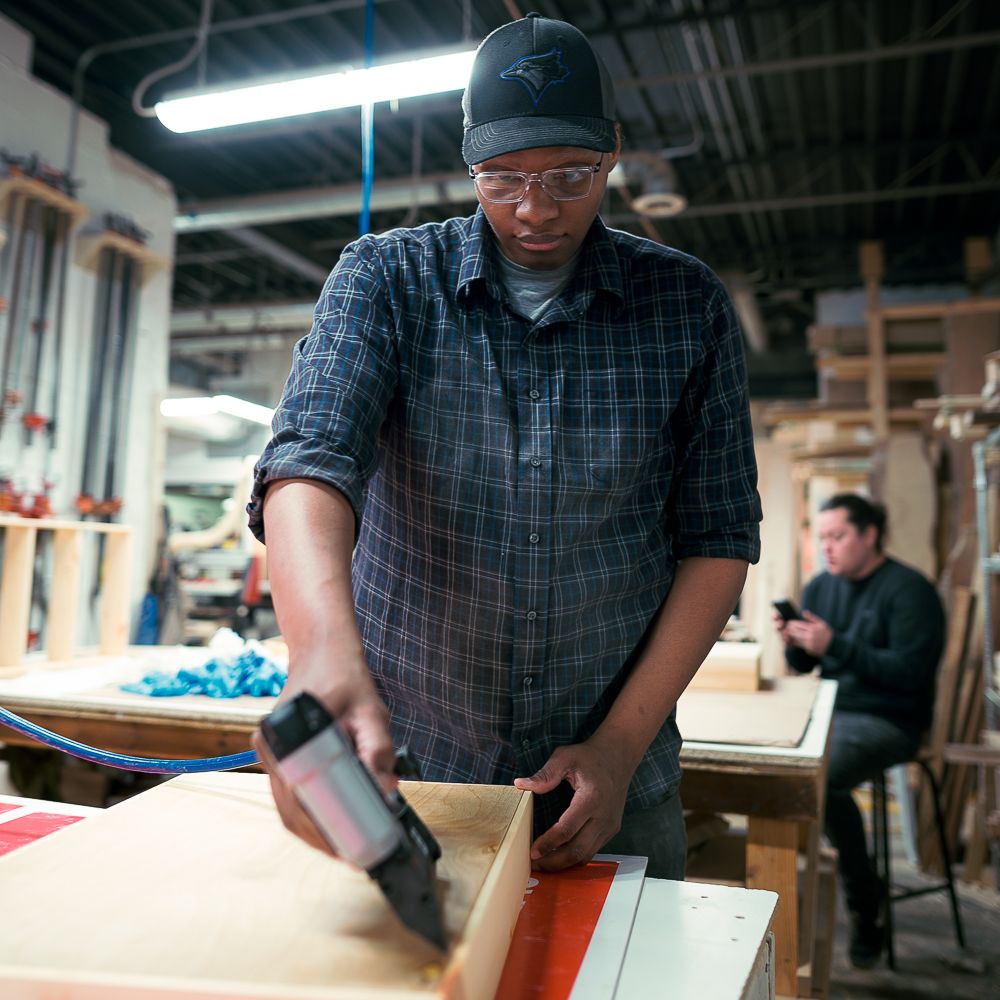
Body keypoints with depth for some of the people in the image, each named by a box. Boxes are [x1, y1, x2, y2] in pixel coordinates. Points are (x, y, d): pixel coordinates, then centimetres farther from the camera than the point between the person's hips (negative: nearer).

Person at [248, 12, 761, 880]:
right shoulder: (383, 279, -5)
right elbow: (311, 456, -21)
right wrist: (327, 651, -41)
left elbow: (719, 537, -3)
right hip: (401, 767, 0)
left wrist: (622, 746, -10)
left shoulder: (689, 306, -2)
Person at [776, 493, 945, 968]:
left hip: (887, 722, -7)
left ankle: (866, 904, -8)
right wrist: (794, 643, -8)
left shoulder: (909, 590, -9)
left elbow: (910, 671, -19)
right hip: (832, 712, 7)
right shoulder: (820, 586, 12)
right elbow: (803, 666, 16)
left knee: (822, 779, -31)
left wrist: (834, 644, -23)